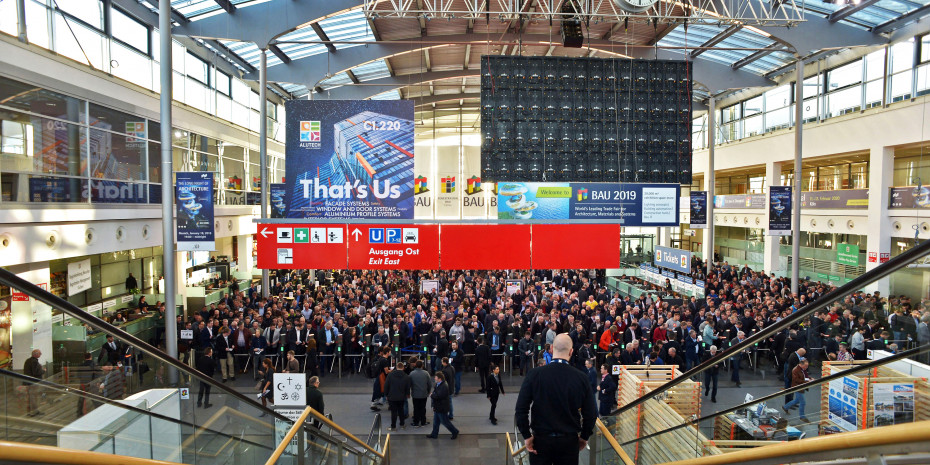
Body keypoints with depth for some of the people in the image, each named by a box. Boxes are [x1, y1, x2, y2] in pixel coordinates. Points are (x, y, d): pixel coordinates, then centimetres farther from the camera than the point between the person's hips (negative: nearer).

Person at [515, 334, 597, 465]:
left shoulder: (534, 374, -11)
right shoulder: (581, 378, -8)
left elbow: (521, 409, -11)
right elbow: (591, 413, -3)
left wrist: (526, 436, -2)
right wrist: (584, 437, 11)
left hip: (541, 439, 0)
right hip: (569, 440, 1)